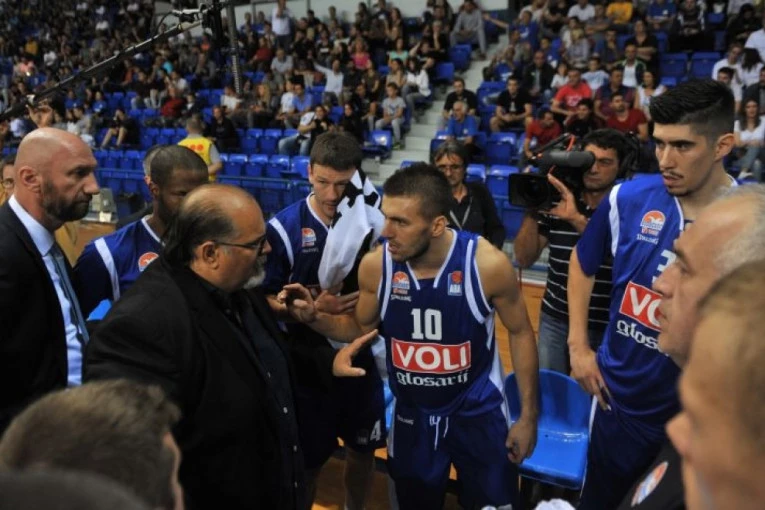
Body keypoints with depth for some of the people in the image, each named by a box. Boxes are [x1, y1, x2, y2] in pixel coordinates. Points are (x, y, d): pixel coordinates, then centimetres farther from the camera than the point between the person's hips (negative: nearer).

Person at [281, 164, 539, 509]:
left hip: (478, 412, -2)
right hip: (411, 414, 2)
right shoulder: (375, 266, -17)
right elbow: (362, 327, 2)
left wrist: (528, 416, -5)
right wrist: (314, 318, -17)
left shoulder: (488, 264, -24)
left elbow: (520, 333, -8)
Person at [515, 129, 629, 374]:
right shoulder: (555, 201, -3)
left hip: (607, 326, -2)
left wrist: (578, 219, -32)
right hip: (555, 319, 3)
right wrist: (531, 211, -13)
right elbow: (524, 259, -1)